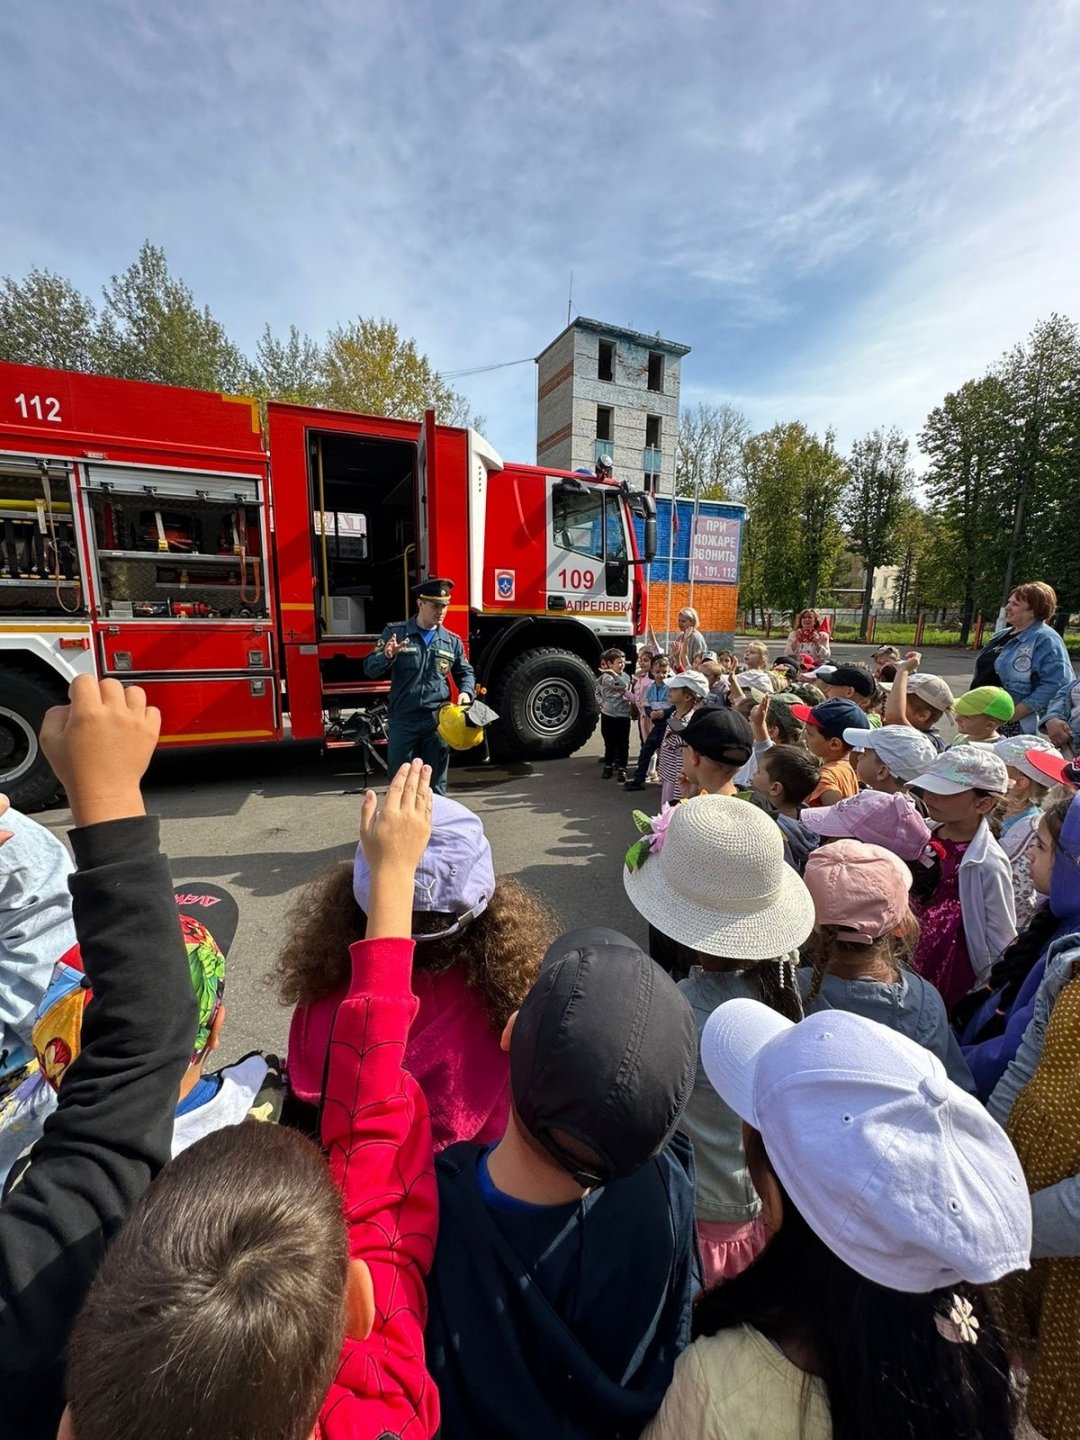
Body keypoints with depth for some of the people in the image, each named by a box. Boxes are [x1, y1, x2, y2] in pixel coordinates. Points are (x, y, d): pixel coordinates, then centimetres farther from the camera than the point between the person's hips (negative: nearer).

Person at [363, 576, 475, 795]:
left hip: (438, 722, 2)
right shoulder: (395, 632, -1)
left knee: (435, 785, 13)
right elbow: (370, 669, -2)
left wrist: (466, 692, -4)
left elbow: (465, 672, 18)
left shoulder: (452, 641, 6)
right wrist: (386, 656, -24)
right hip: (403, 721, -1)